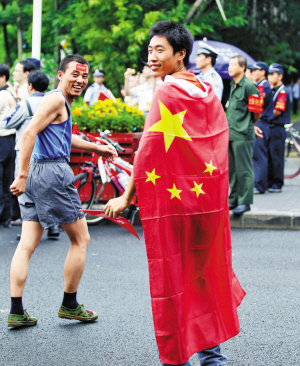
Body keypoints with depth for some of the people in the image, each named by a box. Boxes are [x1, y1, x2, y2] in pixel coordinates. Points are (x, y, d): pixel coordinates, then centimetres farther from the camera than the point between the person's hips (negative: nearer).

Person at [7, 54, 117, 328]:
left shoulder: (62, 102, 22)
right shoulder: (56, 99, -8)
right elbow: (29, 133, -19)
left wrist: (97, 148, 42)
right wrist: (23, 176, -23)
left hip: (35, 175, 10)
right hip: (53, 173, -10)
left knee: (27, 244, 4)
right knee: (81, 239, 4)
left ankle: (16, 312, 3)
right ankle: (69, 305, 12)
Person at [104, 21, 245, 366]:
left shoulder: (167, 94, -13)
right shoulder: (208, 93, 8)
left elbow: (149, 150, -16)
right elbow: (218, 147, 13)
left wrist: (127, 196, -13)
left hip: (172, 199, -7)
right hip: (208, 197, 7)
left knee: (170, 276, 2)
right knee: (205, 271, 14)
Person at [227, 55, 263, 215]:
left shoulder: (249, 86, -11)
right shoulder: (233, 85, 15)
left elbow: (257, 111, -8)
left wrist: (251, 126, 9)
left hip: (243, 135, -8)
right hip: (231, 134, 8)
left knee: (244, 170, -3)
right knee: (232, 169, 13)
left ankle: (245, 202, 2)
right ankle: (233, 199, 21)